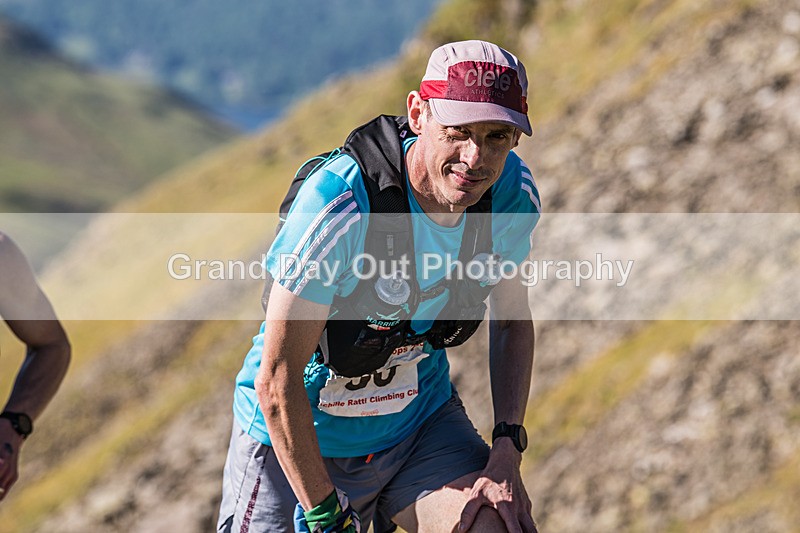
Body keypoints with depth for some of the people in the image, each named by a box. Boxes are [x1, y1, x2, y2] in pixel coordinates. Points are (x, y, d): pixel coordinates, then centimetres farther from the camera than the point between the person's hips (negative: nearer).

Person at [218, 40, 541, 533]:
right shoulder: (338, 203, -31)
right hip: (299, 437, -3)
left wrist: (507, 453, -7)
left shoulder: (512, 192, -14)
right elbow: (277, 382, -26)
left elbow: (512, 319, 5)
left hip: (420, 419, 4)